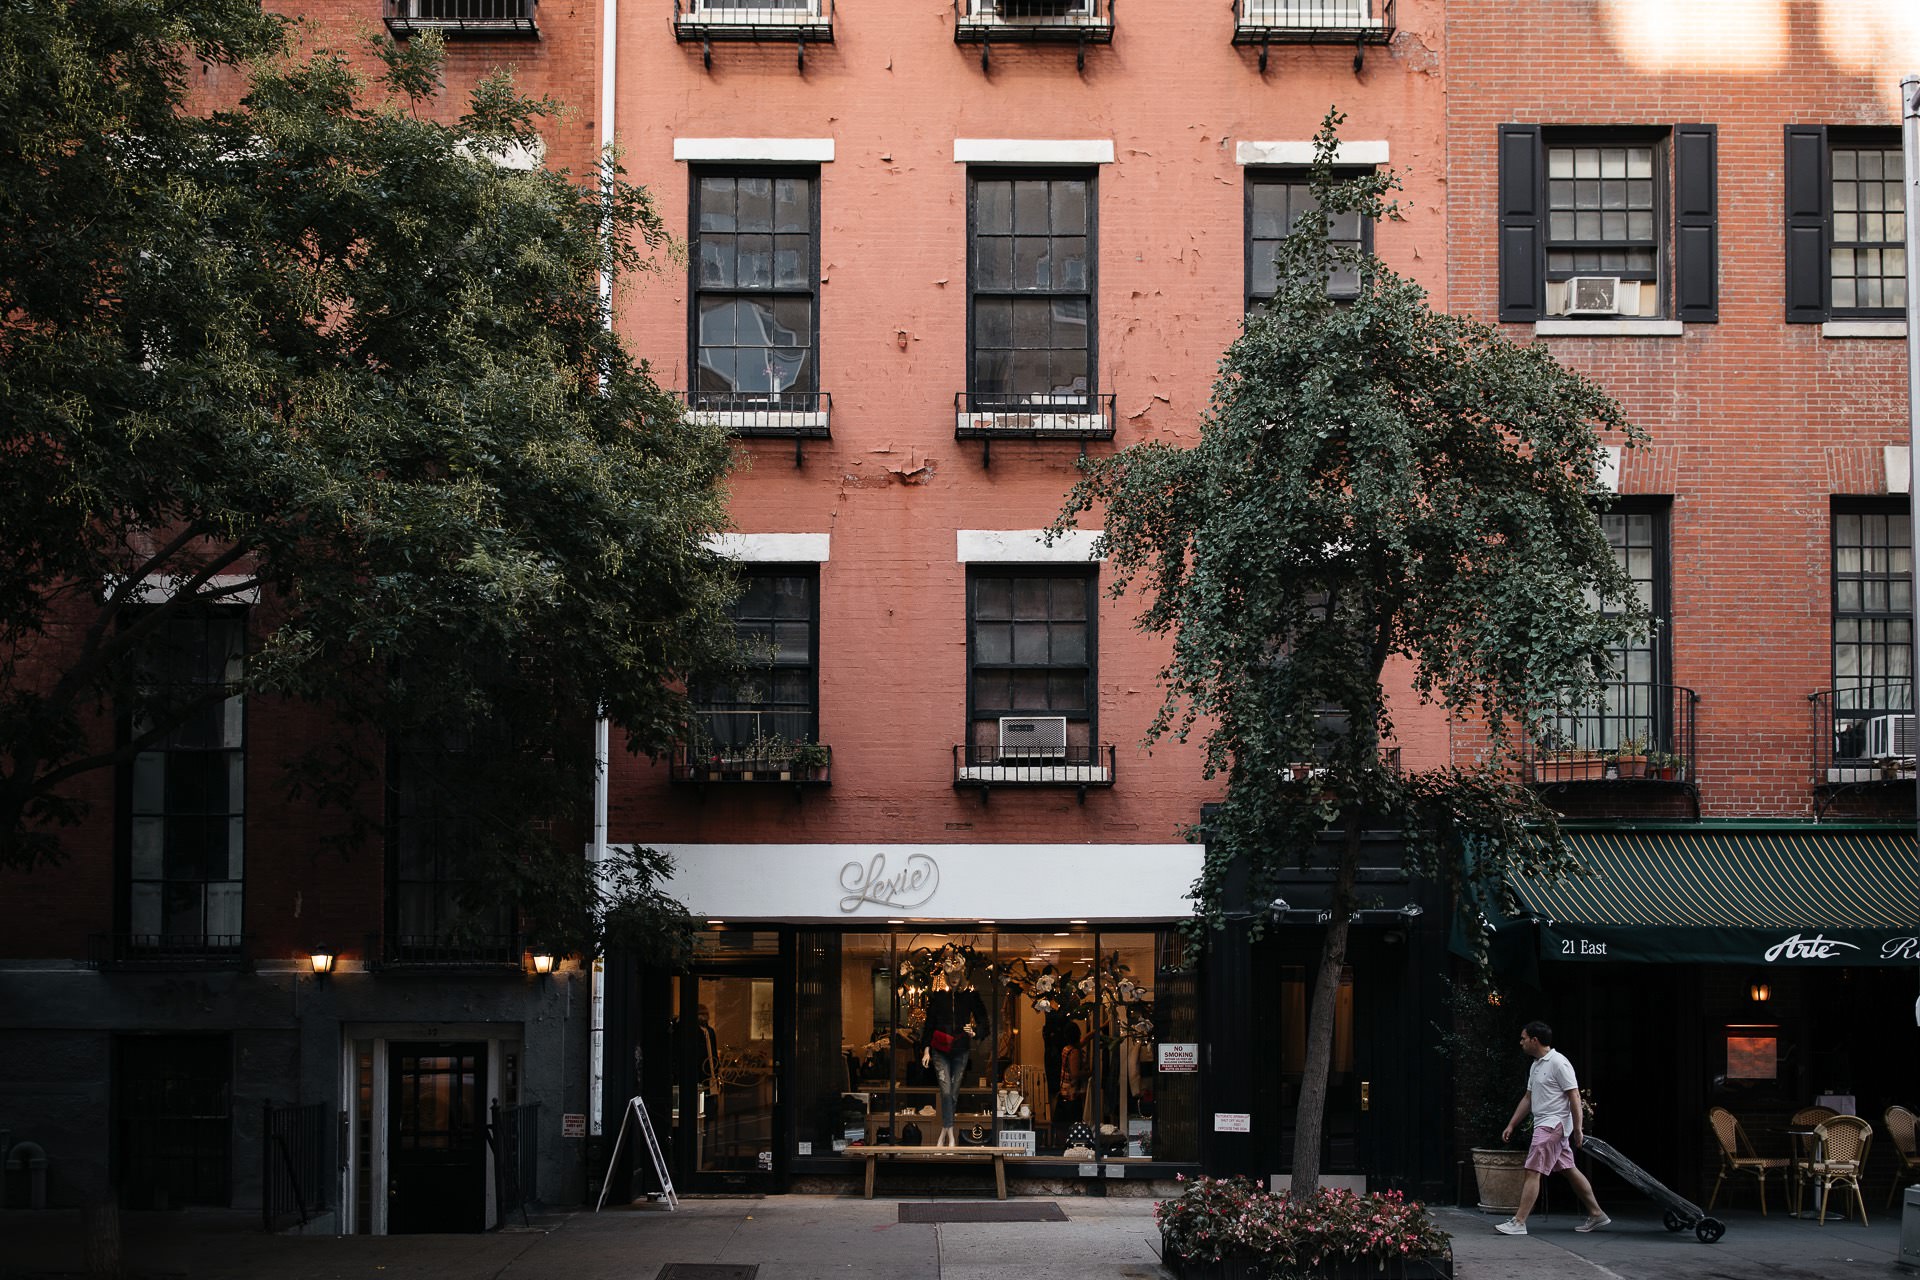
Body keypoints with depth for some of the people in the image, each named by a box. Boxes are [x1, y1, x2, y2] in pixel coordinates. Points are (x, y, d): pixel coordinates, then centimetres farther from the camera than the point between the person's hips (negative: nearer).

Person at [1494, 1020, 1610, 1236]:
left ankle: (1518, 1222, -16)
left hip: (1553, 1125, -10)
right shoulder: (1535, 1066, 15)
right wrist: (1511, 1125, 19)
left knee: (1533, 1172, -13)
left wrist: (1577, 1129, -18)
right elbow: (1528, 1098, 22)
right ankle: (1596, 1214, 19)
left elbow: (1574, 1096, -16)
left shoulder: (1558, 1063, -14)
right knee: (1569, 1170, 13)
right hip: (1544, 1124, 10)